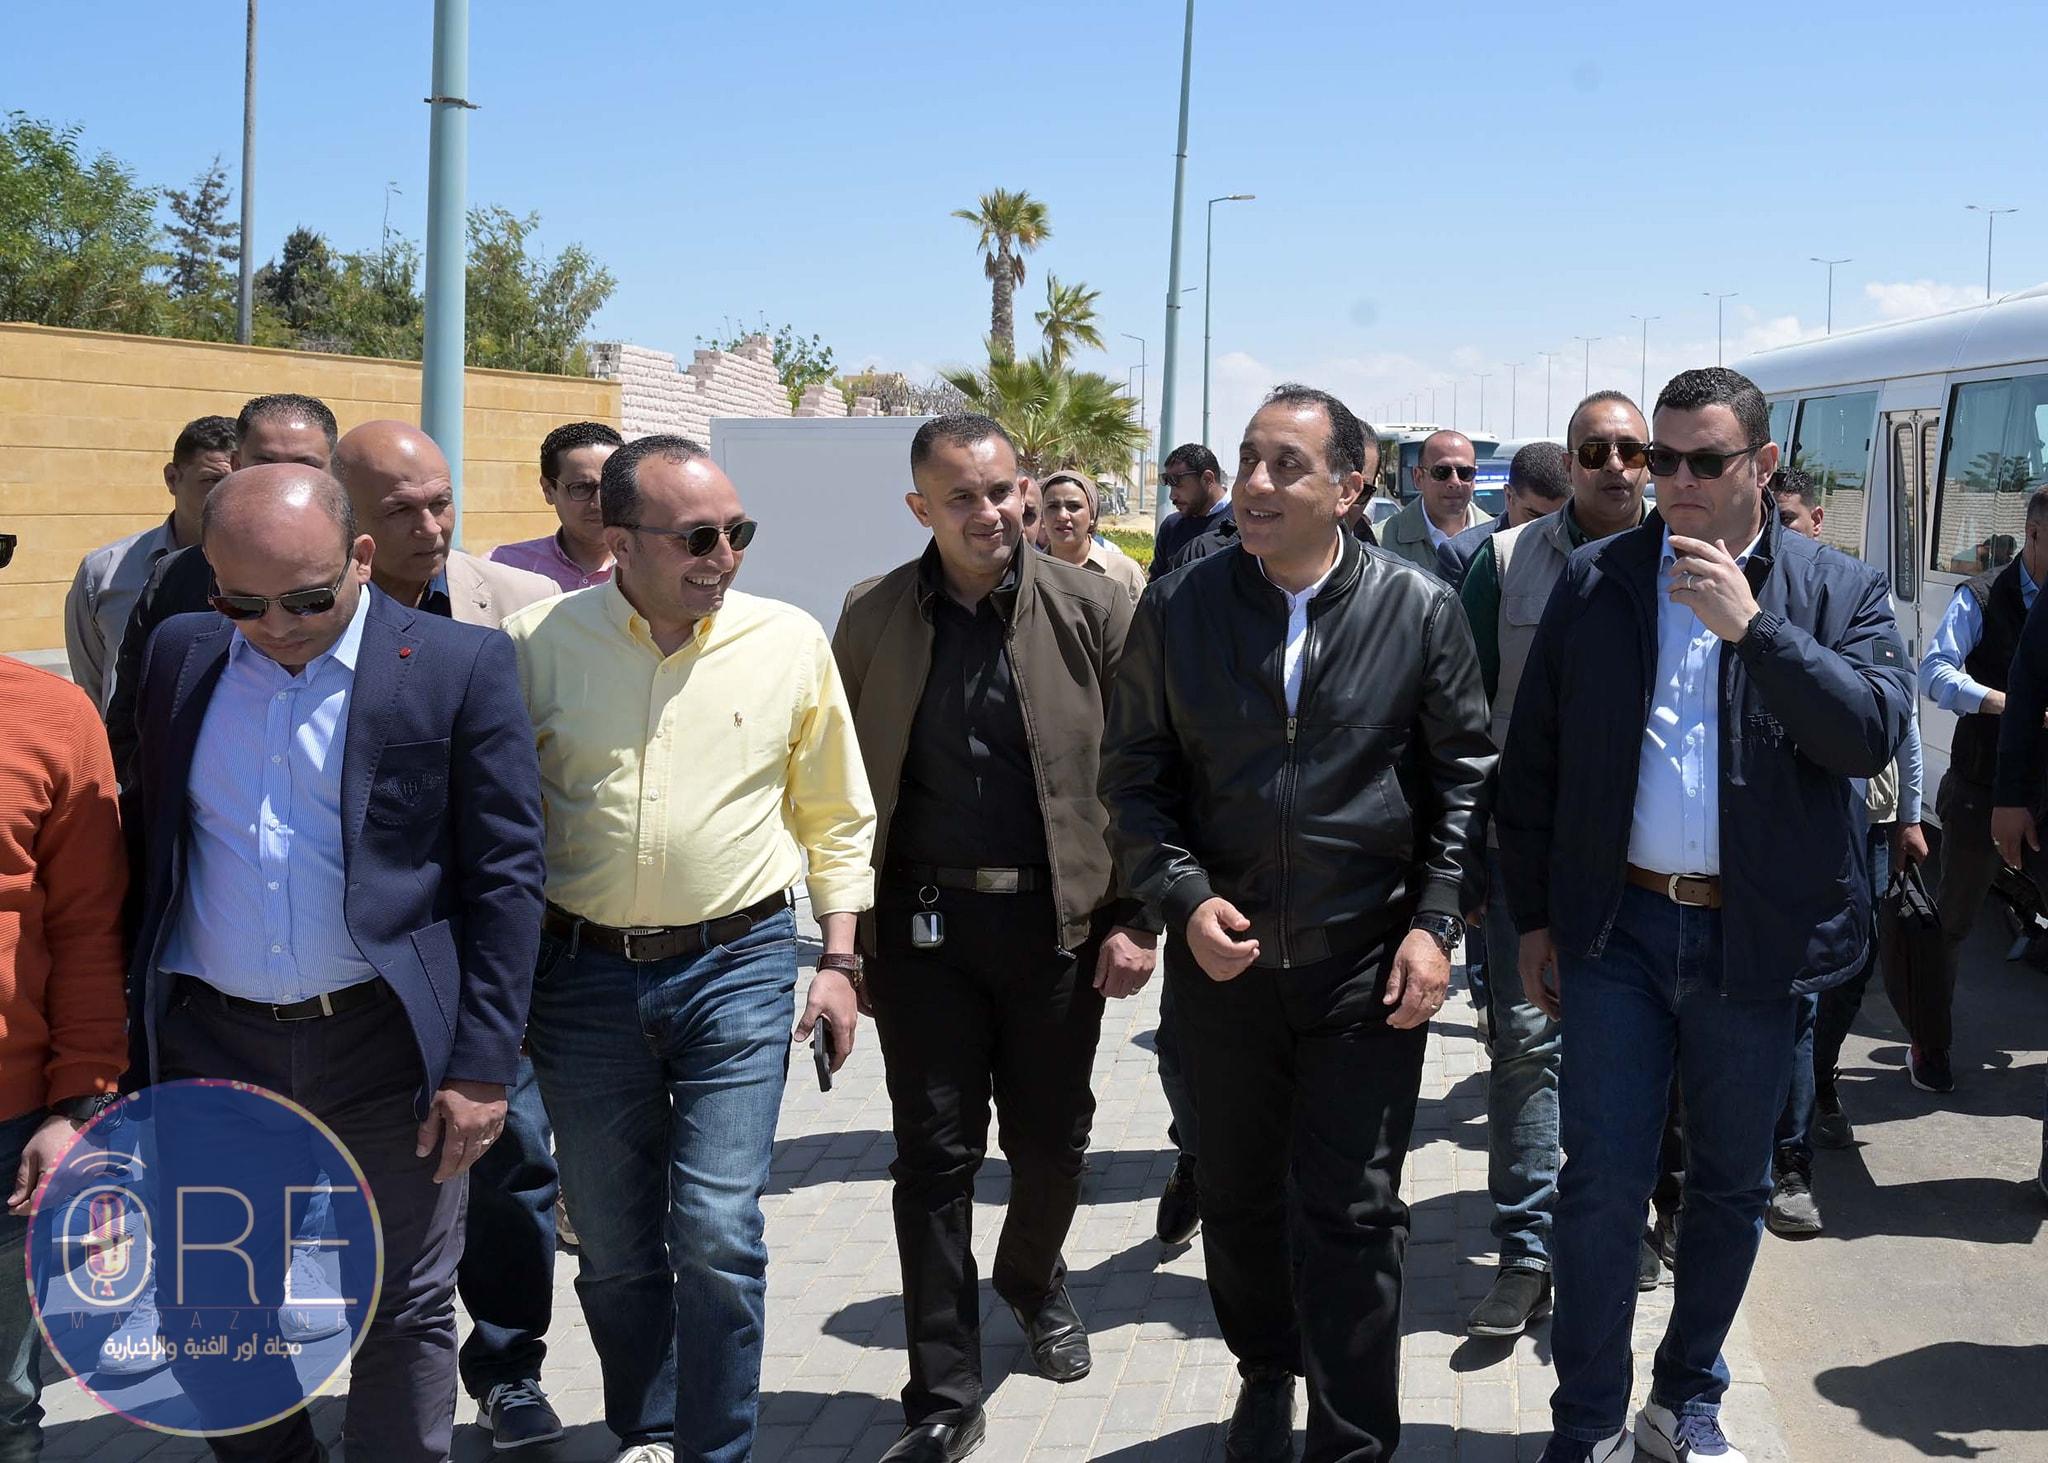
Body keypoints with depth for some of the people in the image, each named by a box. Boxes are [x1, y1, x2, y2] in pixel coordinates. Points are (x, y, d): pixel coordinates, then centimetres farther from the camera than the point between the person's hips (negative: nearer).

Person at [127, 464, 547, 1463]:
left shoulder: (462, 665, -7)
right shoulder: (179, 655, 5)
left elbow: (506, 879, -6)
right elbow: (152, 849, 11)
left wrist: (483, 1067, -10)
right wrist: (136, 1031, 5)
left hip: (386, 1048, -3)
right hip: (211, 1045, 4)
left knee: (404, 1318, 8)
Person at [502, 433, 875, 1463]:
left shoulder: (789, 641, -1)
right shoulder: (539, 642, -3)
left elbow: (835, 817, 7)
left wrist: (839, 959, 4)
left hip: (737, 965, -1)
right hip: (583, 971, 1)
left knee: (717, 1233, -5)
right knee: (614, 1244, 12)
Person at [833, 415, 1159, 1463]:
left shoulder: (1092, 608, -4)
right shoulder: (873, 617, 1)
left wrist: (1136, 918, -7)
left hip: (1058, 917, 0)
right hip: (923, 919, 0)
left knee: (1052, 1141, 13)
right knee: (936, 1155, 4)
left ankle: (1032, 1280, 46)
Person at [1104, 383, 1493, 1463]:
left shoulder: (1420, 611, -4)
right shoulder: (1177, 608, -2)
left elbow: (1464, 778, 2)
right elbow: (1134, 776, 3)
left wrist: (1435, 923, -7)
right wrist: (1184, 898, -11)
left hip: (1368, 966, -2)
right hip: (1222, 957, 2)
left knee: (1352, 1214, 1)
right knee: (1239, 1199, 17)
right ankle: (1266, 1373, 42)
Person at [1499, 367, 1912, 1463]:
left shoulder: (1841, 592, 1)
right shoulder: (1595, 582, 3)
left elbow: (1874, 734, -16)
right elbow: (1532, 759, 6)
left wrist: (1750, 624, -22)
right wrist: (1533, 917, 5)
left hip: (1756, 937, 0)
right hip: (1619, 927, 0)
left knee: (1730, 1186, 14)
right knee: (1601, 1184, 0)